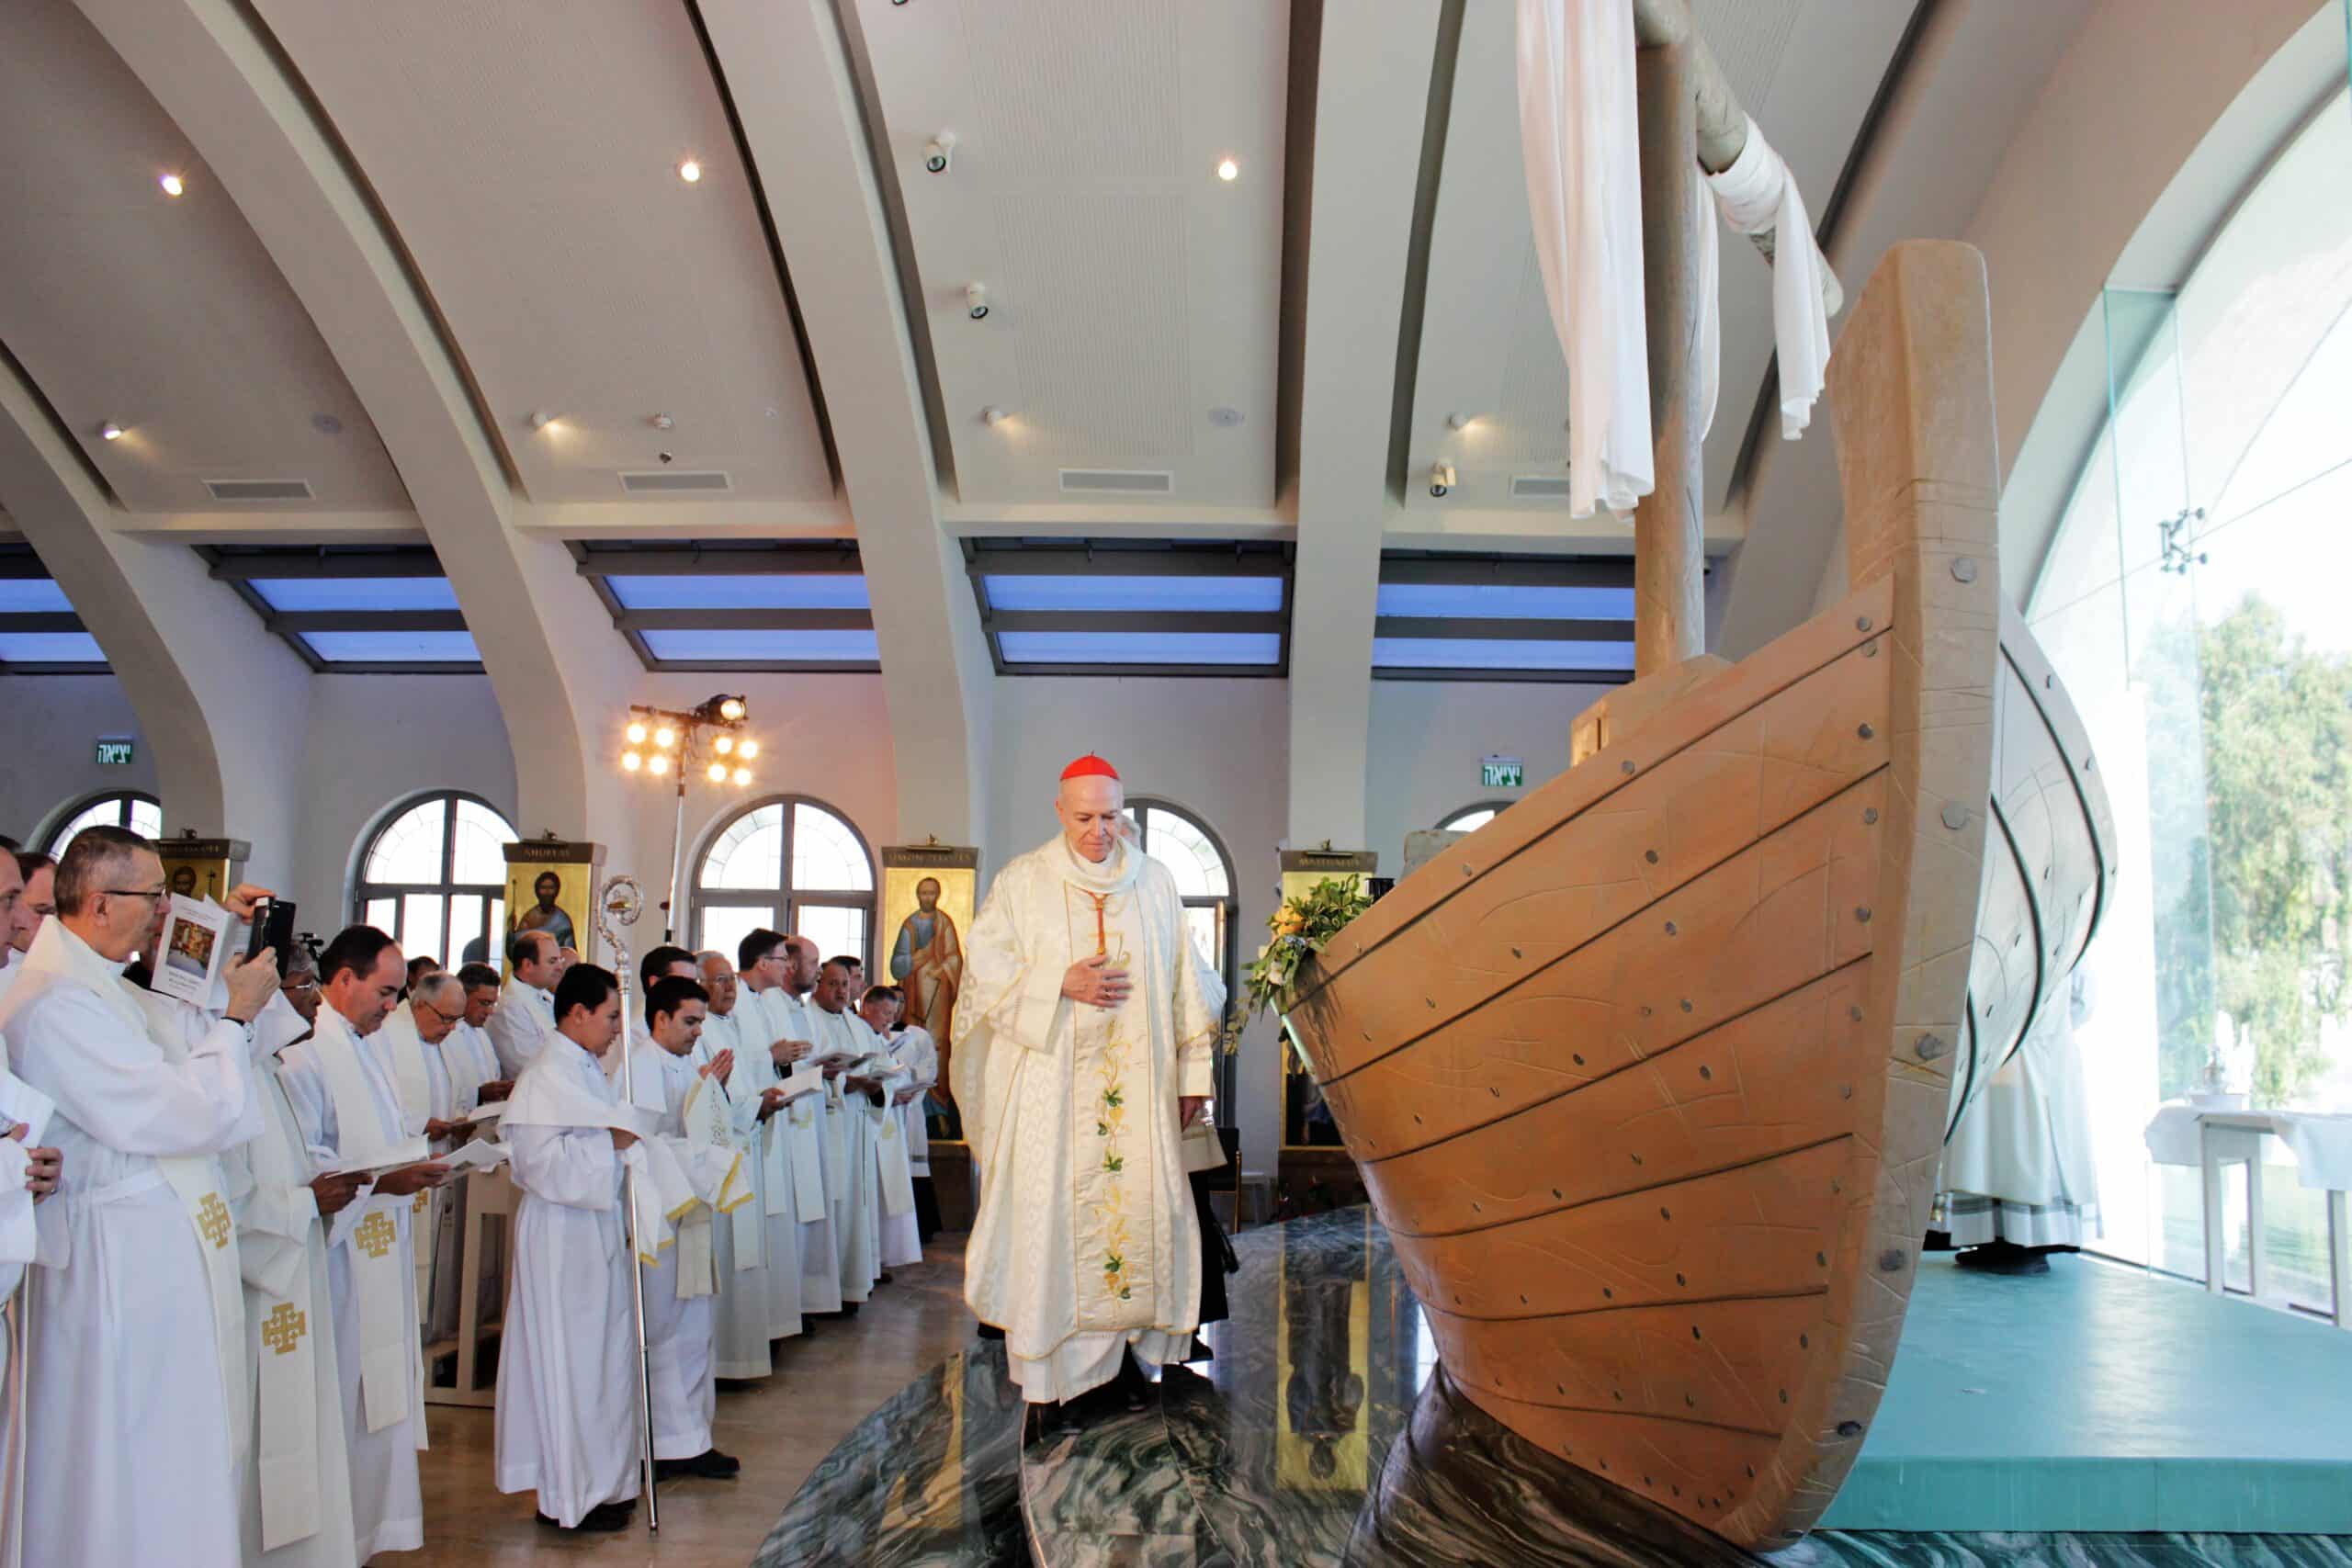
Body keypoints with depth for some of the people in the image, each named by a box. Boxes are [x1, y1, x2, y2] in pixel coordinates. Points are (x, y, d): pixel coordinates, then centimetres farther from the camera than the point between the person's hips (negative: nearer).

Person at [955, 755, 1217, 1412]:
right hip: (1051, 1084, -2)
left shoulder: (1155, 882, 9)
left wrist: (1192, 1073, 7)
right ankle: (1048, 1369, 3)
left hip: (1137, 1086, 2)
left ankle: (1125, 1351, 12)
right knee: (1050, 1211, -4)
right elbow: (985, 967, -1)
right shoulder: (1022, 882, 3)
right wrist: (1061, 982, -14)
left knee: (1139, 1203, 1)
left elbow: (1182, 982, 10)